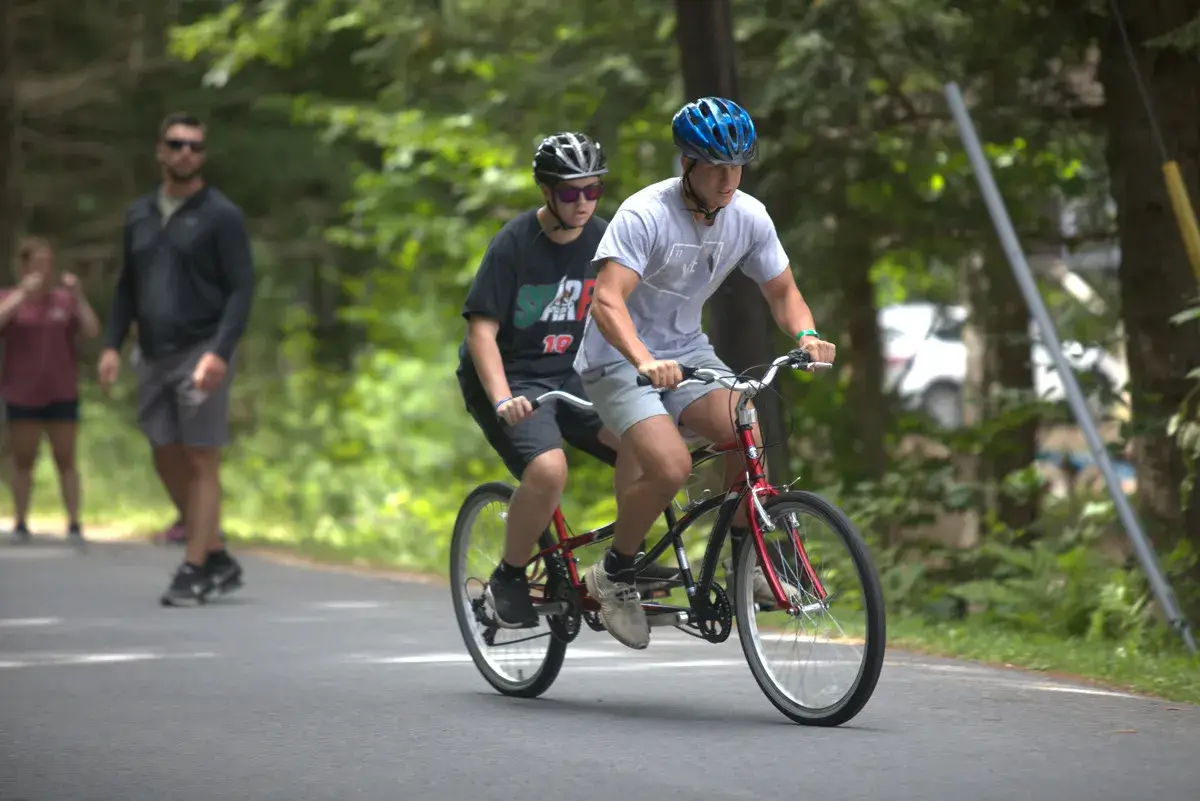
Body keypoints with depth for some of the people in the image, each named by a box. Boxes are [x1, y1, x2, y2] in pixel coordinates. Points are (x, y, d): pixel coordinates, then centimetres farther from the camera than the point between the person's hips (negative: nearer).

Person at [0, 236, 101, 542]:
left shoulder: (65, 300, 2)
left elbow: (92, 331, -7)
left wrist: (79, 296, -17)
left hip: (61, 394, 0)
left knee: (66, 460, 2)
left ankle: (74, 524, 3)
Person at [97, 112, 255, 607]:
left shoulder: (221, 215, -4)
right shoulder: (139, 214, 13)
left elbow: (242, 289, -8)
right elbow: (127, 286, 18)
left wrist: (220, 352, -19)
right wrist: (112, 344, 5)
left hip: (201, 356, -6)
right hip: (153, 357, 6)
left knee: (202, 462, -4)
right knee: (168, 460, 7)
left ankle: (195, 571, -1)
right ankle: (220, 561, 17)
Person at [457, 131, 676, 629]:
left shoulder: (601, 239, 1)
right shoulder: (515, 243, -14)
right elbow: (482, 330, -16)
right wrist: (503, 400, -30)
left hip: (570, 378, 5)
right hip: (510, 382, -5)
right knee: (548, 469, -32)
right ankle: (508, 579, -10)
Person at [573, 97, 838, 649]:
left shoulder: (749, 217, -6)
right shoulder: (645, 215, -24)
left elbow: (782, 292, 4)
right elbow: (607, 301, -34)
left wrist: (805, 335, -19)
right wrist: (645, 361, -51)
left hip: (685, 349, 5)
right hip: (619, 360, -5)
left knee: (747, 431, -24)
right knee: (671, 467, -27)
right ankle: (613, 576, -3)